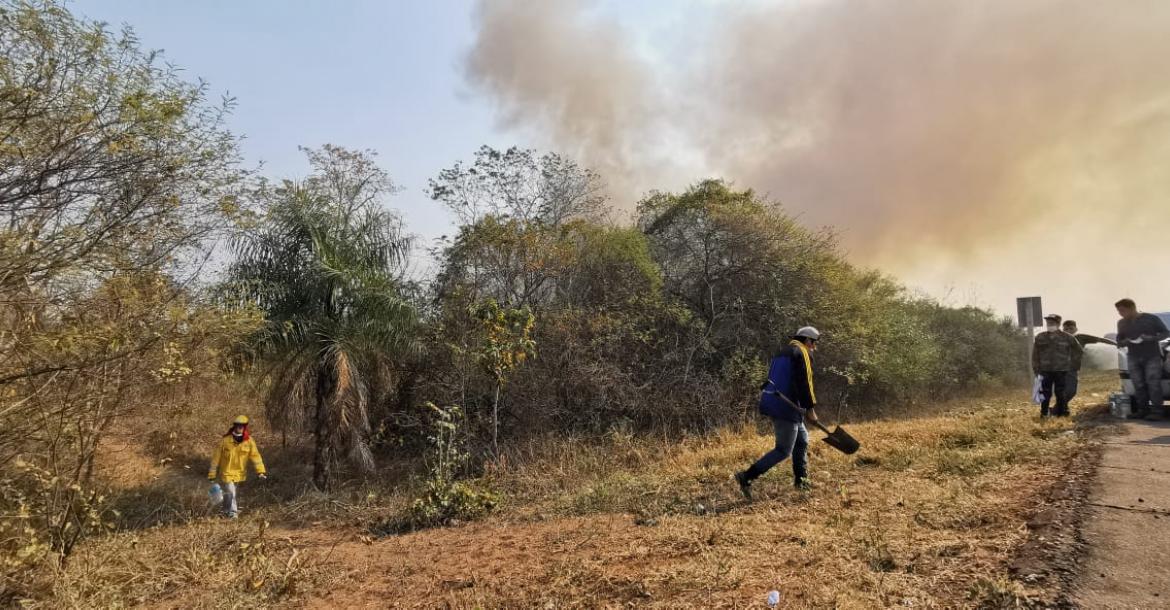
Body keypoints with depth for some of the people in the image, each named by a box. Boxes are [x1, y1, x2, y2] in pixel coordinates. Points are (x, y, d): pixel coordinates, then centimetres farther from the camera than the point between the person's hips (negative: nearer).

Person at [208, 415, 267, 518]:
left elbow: (255, 455, -14)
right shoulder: (225, 440, -13)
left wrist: (261, 470, -25)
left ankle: (227, 511, 40)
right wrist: (212, 474, -5)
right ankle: (232, 513, -2)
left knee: (235, 493, 19)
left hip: (239, 473, 3)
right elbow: (216, 457, -6)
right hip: (227, 472, -3)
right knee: (230, 493, -13)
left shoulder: (249, 441, -9)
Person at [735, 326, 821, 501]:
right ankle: (746, 477, -14)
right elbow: (803, 383, -16)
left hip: (771, 401, 10)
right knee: (783, 450, -7)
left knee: (802, 439, 22)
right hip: (785, 407, -10)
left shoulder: (782, 352, 21)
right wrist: (810, 408, -11)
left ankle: (801, 479, 28)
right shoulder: (803, 353, -6)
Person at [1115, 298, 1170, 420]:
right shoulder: (1121, 323, 10)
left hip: (1152, 356, -4)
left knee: (1153, 383, -10)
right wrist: (1125, 342, -7)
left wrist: (1152, 338, -16)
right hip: (1133, 358, 4)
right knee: (1138, 385, -2)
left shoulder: (1151, 319, -3)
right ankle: (1142, 409, 2)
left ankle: (1156, 411, -9)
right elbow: (1119, 341, 16)